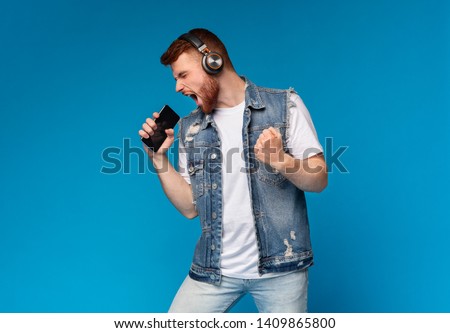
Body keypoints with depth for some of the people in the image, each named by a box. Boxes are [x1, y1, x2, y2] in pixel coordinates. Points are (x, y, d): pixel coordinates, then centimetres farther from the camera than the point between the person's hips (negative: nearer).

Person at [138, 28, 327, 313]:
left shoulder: (285, 105, -3)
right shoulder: (189, 129, 6)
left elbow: (319, 179, -6)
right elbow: (190, 207, 5)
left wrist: (281, 161, -24)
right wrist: (158, 157, -3)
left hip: (280, 266, -2)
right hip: (214, 268, 3)